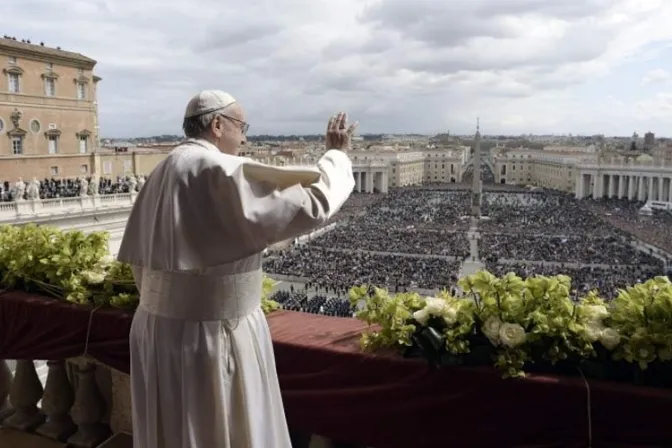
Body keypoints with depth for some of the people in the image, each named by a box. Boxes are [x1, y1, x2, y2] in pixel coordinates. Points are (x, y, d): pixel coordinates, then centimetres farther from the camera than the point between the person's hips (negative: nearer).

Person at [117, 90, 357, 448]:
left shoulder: (164, 172, 7)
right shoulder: (223, 173, -19)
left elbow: (139, 257, 12)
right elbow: (312, 204, -20)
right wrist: (336, 154, -3)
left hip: (160, 328, 9)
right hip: (213, 333, -8)